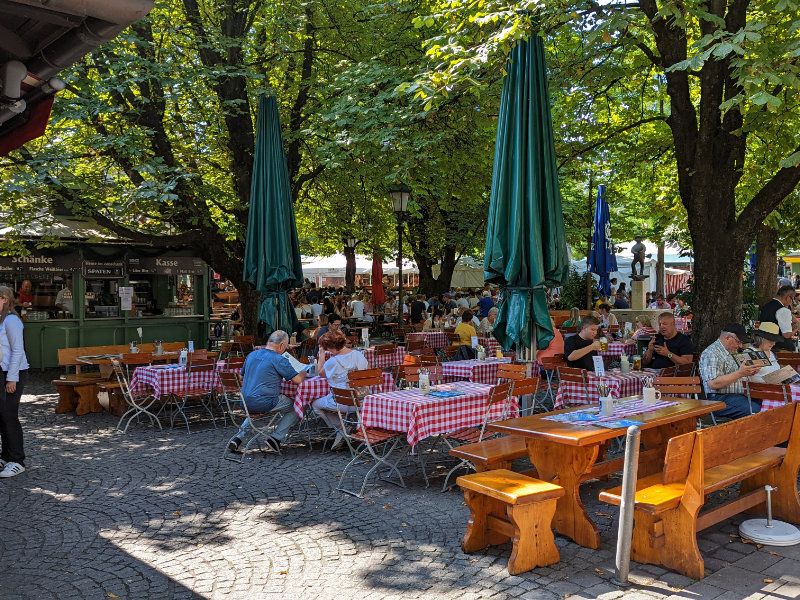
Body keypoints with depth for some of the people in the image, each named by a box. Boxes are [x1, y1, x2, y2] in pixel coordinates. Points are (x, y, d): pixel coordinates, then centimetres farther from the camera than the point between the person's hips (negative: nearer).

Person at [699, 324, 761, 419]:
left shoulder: (731, 352, 21)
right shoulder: (711, 354, -11)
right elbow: (713, 384, -22)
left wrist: (748, 373, 13)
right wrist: (740, 373, -19)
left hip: (737, 396, 10)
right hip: (720, 400, -10)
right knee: (757, 411, -29)